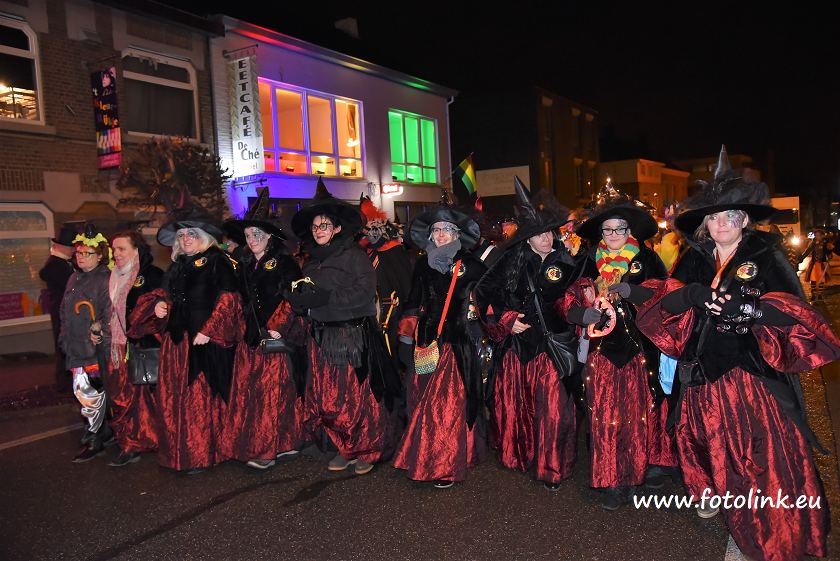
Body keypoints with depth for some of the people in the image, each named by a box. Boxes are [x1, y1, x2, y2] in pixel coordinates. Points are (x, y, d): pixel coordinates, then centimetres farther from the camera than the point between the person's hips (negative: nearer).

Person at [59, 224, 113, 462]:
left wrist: (99, 334, -19)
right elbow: (65, 311, 22)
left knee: (90, 393, -5)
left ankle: (95, 441, 8)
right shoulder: (74, 278, 14)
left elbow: (110, 314, -18)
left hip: (96, 350, -8)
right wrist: (65, 338, 18)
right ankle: (105, 431, 29)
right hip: (76, 348, 9)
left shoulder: (105, 280, -13)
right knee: (89, 392, 15)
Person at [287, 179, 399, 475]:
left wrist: (322, 298, -21)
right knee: (326, 398, 7)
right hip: (321, 337, 6)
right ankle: (345, 449, 23)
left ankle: (367, 450, 18)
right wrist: (297, 298, -4)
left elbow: (364, 293, -18)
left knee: (358, 396, 0)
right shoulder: (312, 262, 16)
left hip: (353, 336, -6)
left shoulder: (354, 255, -6)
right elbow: (304, 301, 19)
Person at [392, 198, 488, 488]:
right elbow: (414, 303, 16)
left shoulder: (471, 265, 2)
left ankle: (447, 465, 5)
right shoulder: (423, 266, 13)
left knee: (451, 402, -5)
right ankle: (423, 458, 18)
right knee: (423, 402, 4)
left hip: (458, 344, -3)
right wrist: (407, 335, 11)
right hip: (427, 342, 4)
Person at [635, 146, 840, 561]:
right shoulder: (695, 258, 6)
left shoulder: (766, 256, -3)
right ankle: (715, 492, 39)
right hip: (703, 369, 3)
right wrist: (693, 293, -21)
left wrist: (748, 308, -26)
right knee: (709, 437, 13)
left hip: (751, 369, -3)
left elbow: (793, 310, -10)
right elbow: (665, 298, -2)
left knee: (759, 447, -1)